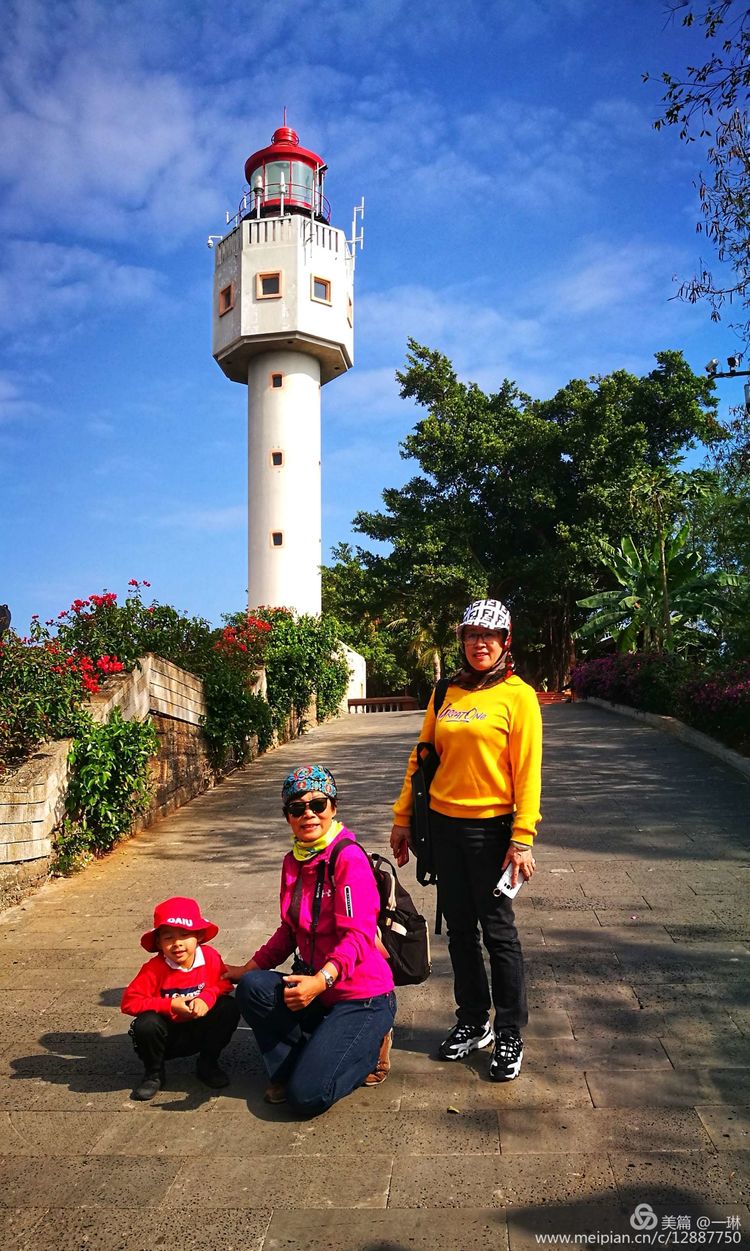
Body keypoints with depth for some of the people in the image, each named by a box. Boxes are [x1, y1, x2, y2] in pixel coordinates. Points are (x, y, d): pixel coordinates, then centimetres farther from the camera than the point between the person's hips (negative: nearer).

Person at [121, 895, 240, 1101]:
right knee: (146, 1024, -32)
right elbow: (129, 1001, -23)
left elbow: (224, 983, -5)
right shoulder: (154, 969, -21)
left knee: (229, 1008, -21)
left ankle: (208, 1064, 4)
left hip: (201, 1032, 2)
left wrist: (207, 998, -27)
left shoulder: (210, 957, -14)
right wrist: (170, 1005, -29)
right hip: (168, 1036, -2)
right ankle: (153, 1074, 0)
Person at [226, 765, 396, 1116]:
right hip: (315, 987, 7)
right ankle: (287, 1070, 4)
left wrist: (321, 980, -38)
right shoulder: (293, 861, 5)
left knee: (307, 1095, -15)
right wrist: (247, 968, 9)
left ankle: (372, 1041, 11)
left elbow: (358, 936, -25)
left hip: (362, 997, -7)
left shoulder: (349, 859, -19)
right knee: (251, 988, -21)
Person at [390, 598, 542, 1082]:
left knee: (498, 932, 4)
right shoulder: (446, 693, 7)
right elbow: (422, 756, 11)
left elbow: (527, 771, -10)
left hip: (491, 827, -5)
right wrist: (403, 818, 10)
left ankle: (510, 1034, 20)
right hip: (445, 824, 5)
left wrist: (522, 839, -16)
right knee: (459, 928, 14)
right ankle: (473, 1022, 31)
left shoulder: (518, 695, -7)